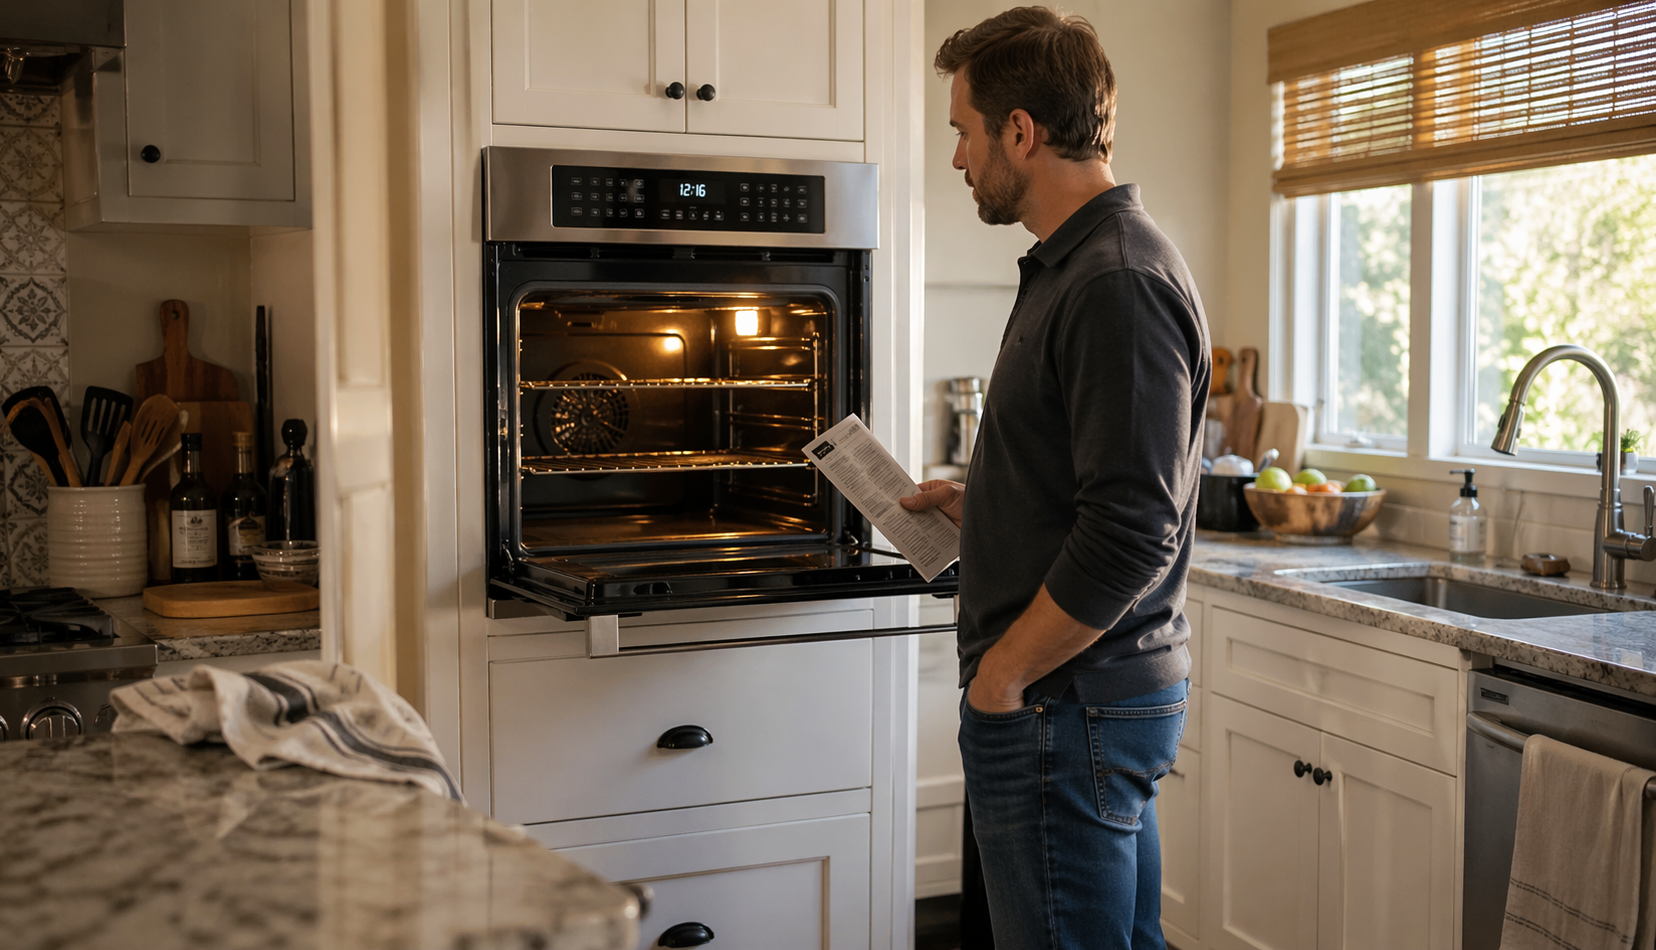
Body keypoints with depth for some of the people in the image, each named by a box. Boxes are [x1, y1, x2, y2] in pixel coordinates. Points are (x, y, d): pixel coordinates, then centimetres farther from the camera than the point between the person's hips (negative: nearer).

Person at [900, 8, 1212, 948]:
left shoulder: (1118, 283, -19)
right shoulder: (1080, 262, 14)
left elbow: (1132, 531, -26)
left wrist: (1002, 676, -17)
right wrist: (976, 505, 20)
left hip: (1066, 705, -10)